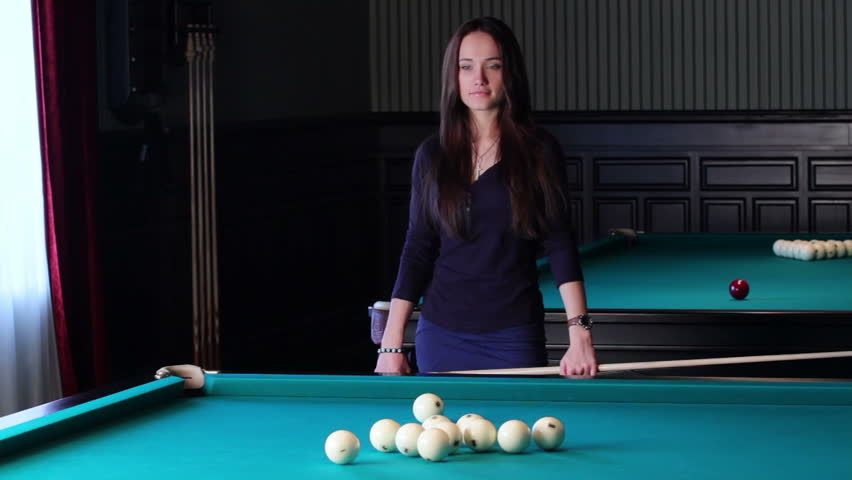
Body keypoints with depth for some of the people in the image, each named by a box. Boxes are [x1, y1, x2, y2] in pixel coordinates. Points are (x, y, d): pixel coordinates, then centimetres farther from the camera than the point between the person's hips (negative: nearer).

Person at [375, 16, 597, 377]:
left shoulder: (539, 152, -3)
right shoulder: (432, 155, 3)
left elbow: (559, 244, -6)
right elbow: (417, 250, 4)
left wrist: (580, 334, -18)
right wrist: (391, 344, -1)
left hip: (515, 337, -2)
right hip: (441, 336, 2)